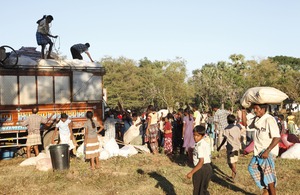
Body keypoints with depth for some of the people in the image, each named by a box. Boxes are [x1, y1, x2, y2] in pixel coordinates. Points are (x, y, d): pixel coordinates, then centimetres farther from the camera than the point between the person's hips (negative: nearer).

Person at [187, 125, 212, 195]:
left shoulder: (200, 145, -20)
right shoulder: (205, 143, 11)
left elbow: (201, 162, -25)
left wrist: (191, 172, -24)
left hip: (202, 169, -10)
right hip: (207, 167, 10)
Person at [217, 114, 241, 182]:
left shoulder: (227, 129, -7)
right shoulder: (237, 128, 8)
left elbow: (225, 139, -8)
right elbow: (239, 138, 12)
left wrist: (220, 146, 0)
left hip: (231, 147, -5)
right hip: (237, 147, 5)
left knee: (230, 162, -4)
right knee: (234, 162, 16)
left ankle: (234, 172, -28)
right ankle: (233, 175, 22)